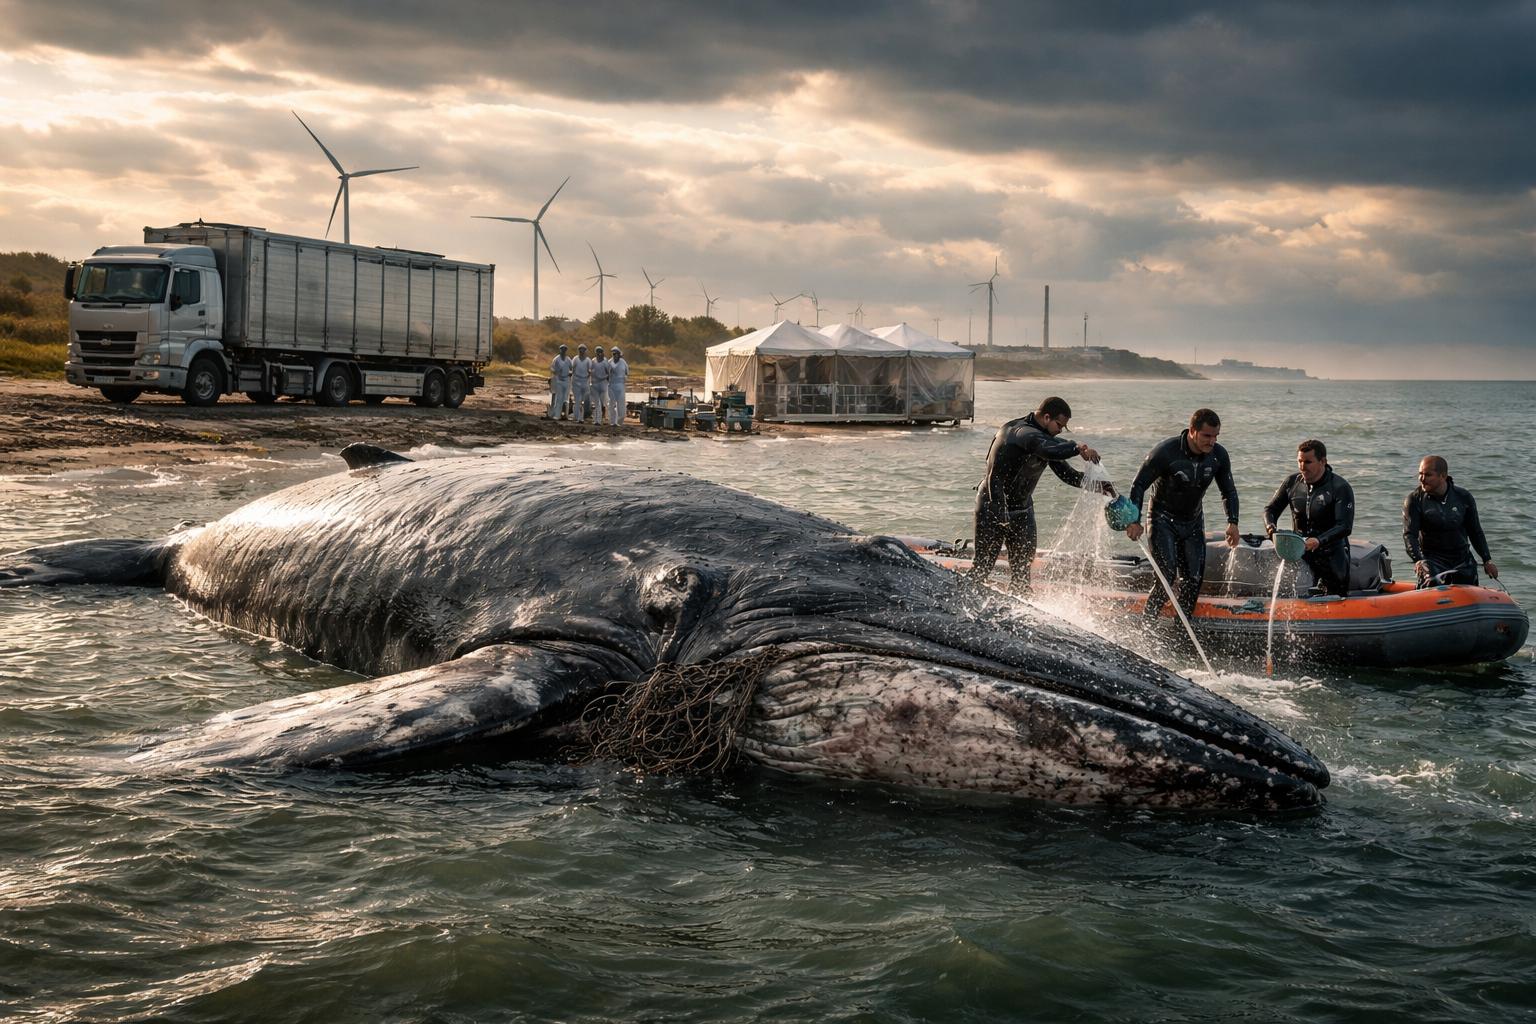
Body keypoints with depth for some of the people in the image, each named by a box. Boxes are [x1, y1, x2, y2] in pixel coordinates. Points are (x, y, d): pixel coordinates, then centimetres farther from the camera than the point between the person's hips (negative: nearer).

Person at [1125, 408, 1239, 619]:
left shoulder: (1219, 456, -9)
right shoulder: (1166, 452, -23)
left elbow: (1229, 491, 6)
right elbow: (1139, 485, -16)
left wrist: (1232, 522, -7)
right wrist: (1134, 520, -24)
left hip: (1193, 522, 5)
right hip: (1163, 520, -5)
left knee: (1194, 578, -1)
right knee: (1167, 575, -18)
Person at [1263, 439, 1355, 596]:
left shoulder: (1341, 488, -13)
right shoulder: (1293, 482, 3)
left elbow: (1345, 527, -20)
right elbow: (1271, 509, 10)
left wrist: (1320, 541, -35)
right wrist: (1271, 527, -13)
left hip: (1331, 555, -3)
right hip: (1299, 552, 3)